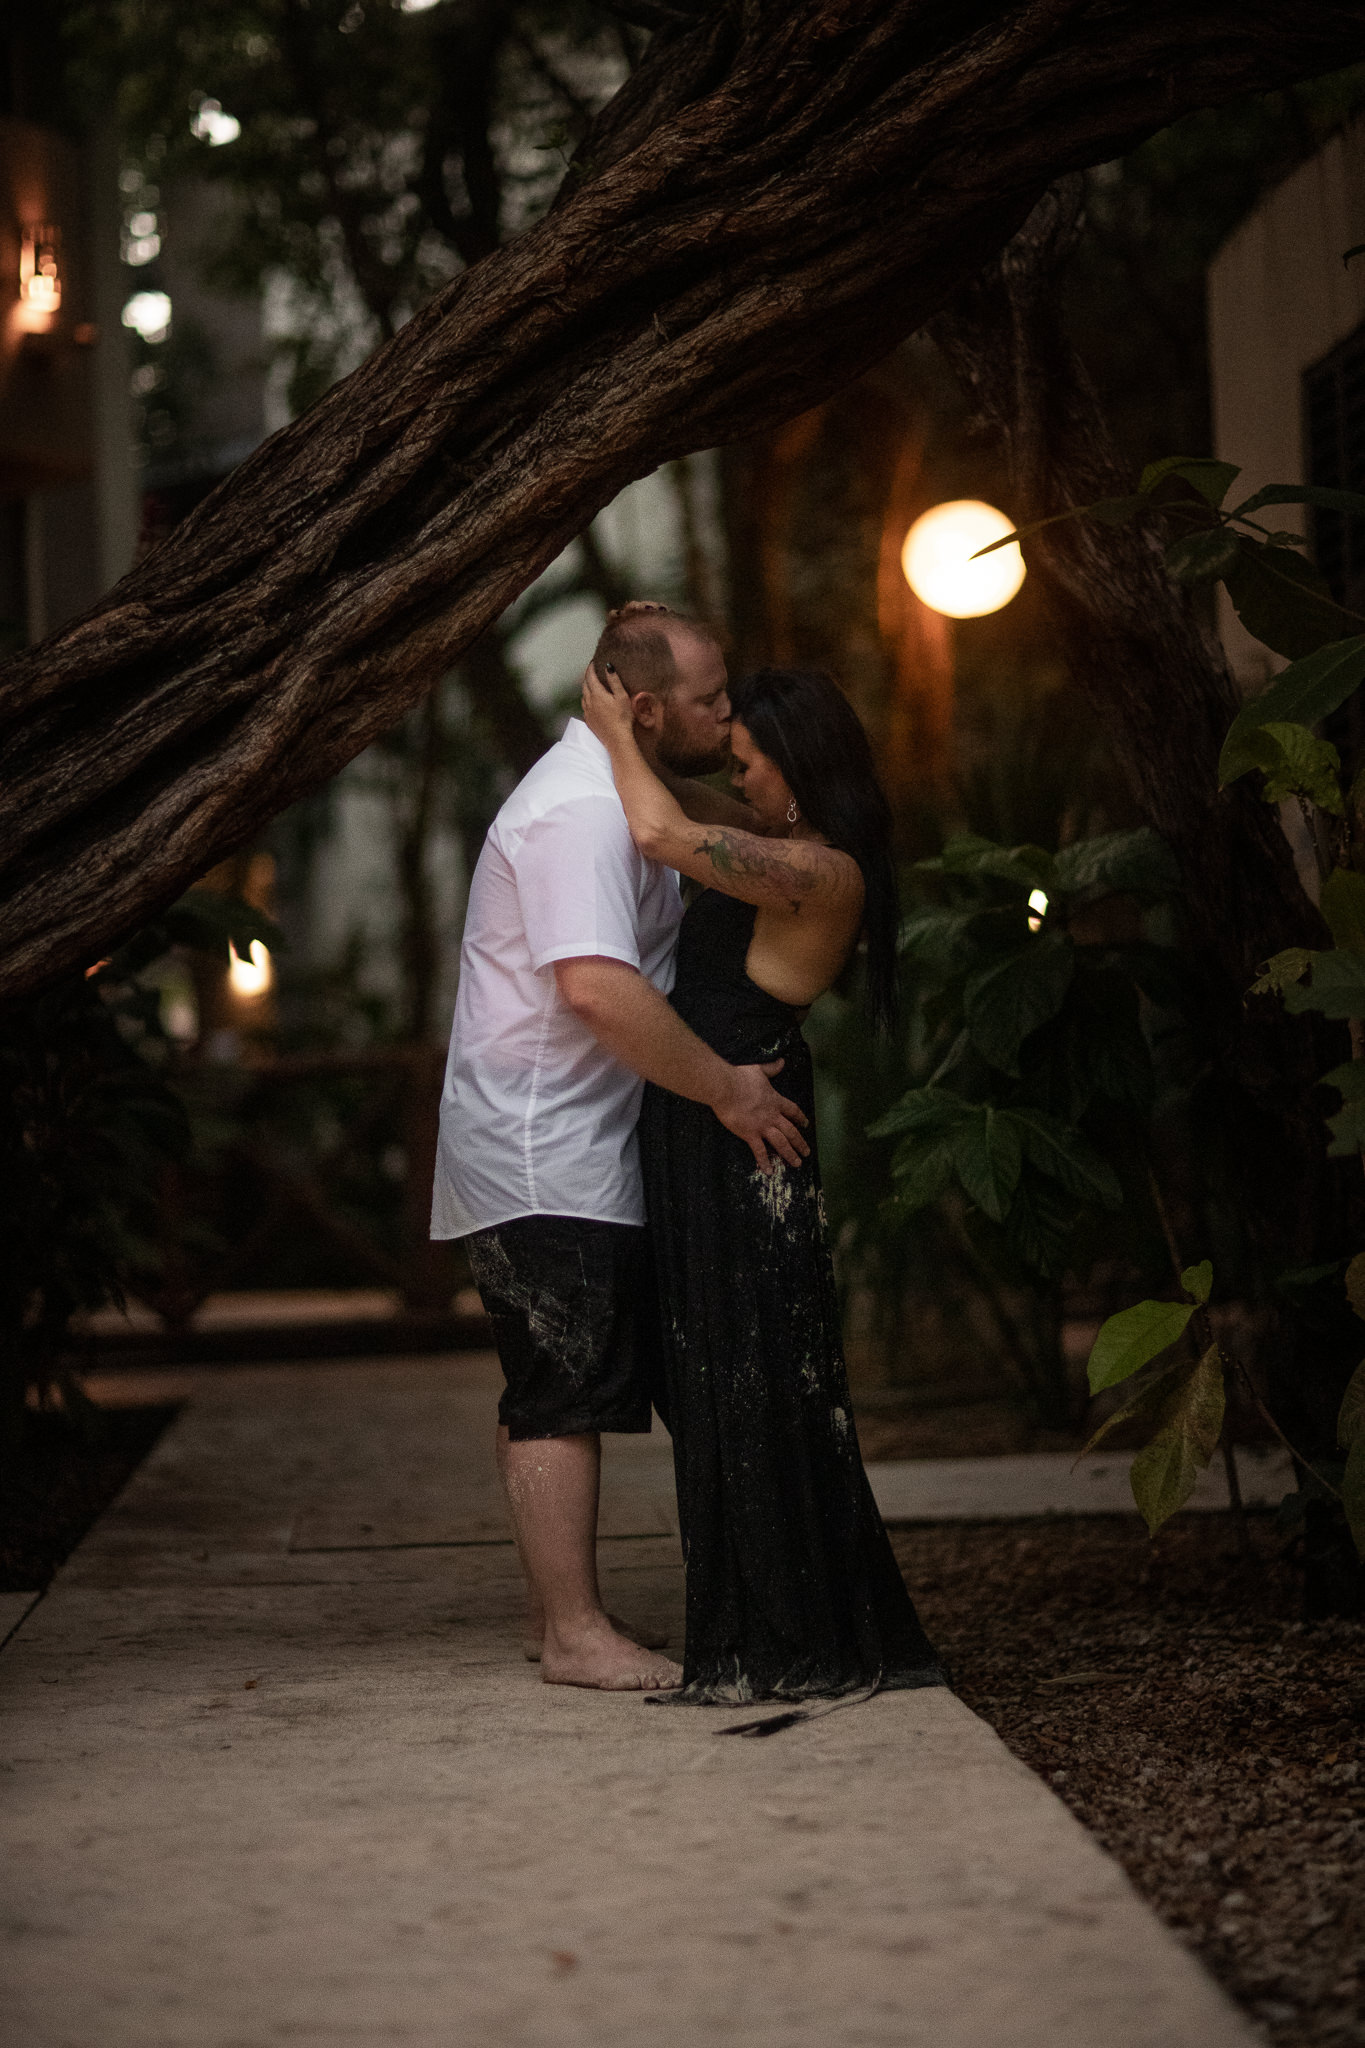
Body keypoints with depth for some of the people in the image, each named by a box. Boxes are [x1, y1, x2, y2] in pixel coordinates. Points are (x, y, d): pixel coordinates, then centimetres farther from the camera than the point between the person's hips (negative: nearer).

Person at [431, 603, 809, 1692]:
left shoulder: (621, 790, 14)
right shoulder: (582, 812, -20)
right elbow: (599, 989, -31)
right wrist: (728, 1089, -23)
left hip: (576, 1149, 11)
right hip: (544, 1159, -11)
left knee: (555, 1391, 14)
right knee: (565, 1391, -8)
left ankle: (560, 1612, 21)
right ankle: (576, 1632, -3)